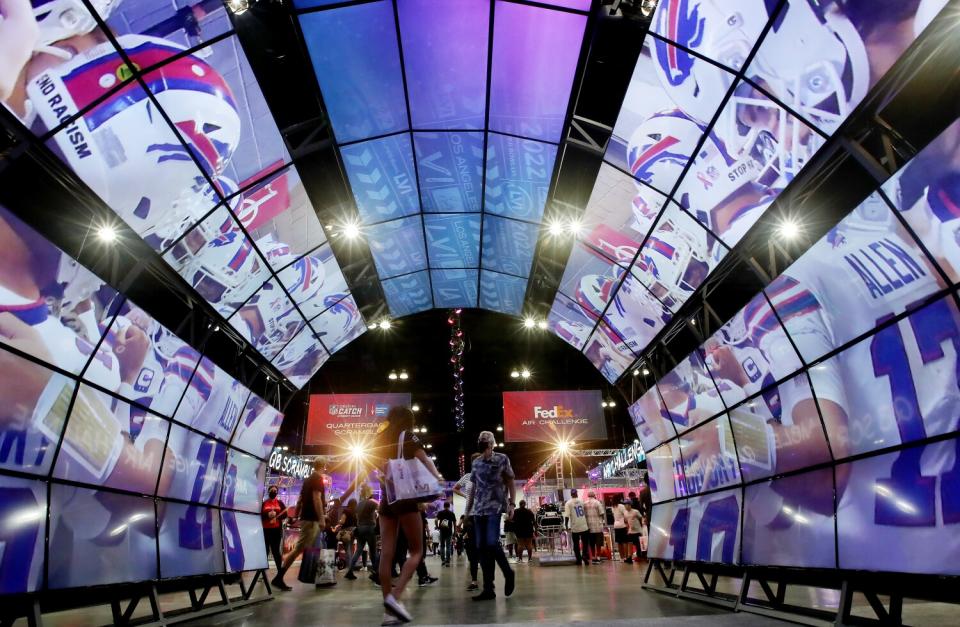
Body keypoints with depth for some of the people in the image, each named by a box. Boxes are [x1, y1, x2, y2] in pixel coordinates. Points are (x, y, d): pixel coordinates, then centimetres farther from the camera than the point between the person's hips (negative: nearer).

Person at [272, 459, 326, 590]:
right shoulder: (318, 478, -11)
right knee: (299, 549, -10)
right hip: (311, 519, -10)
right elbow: (316, 498, -21)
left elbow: (300, 500, 18)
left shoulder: (308, 479, 16)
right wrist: (321, 519, -23)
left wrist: (296, 517, 23)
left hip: (306, 517, 10)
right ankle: (278, 578, -10)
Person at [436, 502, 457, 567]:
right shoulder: (452, 513, 3)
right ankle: (447, 562, -3)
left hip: (442, 531, 1)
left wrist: (437, 527, 5)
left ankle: (442, 560, 10)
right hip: (449, 532, 0)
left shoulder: (440, 512, 3)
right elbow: (454, 523, 1)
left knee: (442, 546, 12)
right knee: (448, 547, 2)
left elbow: (436, 520, -10)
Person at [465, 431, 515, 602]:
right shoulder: (475, 463, 14)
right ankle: (488, 589, 7)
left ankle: (508, 573, 11)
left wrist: (512, 504, -6)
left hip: (496, 507, -5)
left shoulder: (502, 459, 2)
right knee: (481, 548, 1)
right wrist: (467, 509, 15)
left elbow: (510, 482, 3)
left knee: (492, 543, -15)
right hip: (478, 509, 5)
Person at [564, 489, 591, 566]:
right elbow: (585, 513, 11)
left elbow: (567, 516, -13)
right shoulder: (581, 501, 3)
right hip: (584, 526, 2)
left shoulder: (568, 503, -6)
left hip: (575, 528, -2)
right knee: (585, 543, 13)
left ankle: (579, 560, 13)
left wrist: (567, 526, -7)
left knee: (576, 544, 10)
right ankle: (585, 556, -3)